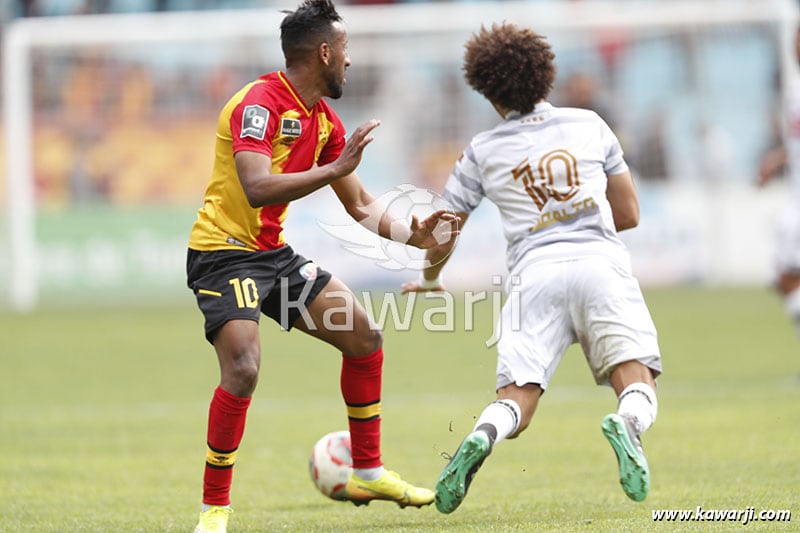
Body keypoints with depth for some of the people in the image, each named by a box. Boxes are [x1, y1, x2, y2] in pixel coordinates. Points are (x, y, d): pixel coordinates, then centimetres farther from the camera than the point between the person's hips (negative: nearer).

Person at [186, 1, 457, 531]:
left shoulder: (324, 121, 9)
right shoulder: (260, 102, -19)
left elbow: (362, 207, 16)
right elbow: (257, 189, -33)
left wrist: (414, 234, 1)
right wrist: (334, 169, -33)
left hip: (274, 253, 9)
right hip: (223, 253, -9)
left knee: (364, 334, 8)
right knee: (243, 368, -26)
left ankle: (368, 472, 20)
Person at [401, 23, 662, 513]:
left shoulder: (483, 152, 15)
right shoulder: (589, 125, 17)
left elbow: (442, 237, 21)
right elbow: (629, 212, 23)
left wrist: (430, 280, 42)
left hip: (534, 271, 0)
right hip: (602, 261, 0)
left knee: (516, 404, -2)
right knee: (639, 385, -6)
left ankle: (481, 437, -36)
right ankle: (628, 425, -41)